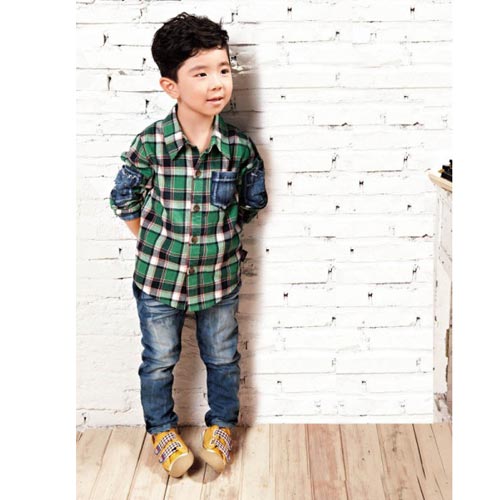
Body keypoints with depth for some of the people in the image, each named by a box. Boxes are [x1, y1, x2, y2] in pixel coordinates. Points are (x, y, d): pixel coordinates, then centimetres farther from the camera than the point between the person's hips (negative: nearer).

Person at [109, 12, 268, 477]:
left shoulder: (240, 146, -12)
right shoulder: (149, 144, -17)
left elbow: (253, 200, 7)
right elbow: (124, 199, -1)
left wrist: (219, 233, 8)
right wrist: (154, 244, 2)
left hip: (220, 277, 2)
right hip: (159, 278, -1)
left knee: (222, 358, 19)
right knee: (159, 361, 17)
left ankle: (221, 424, 45)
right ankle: (161, 429, 42)